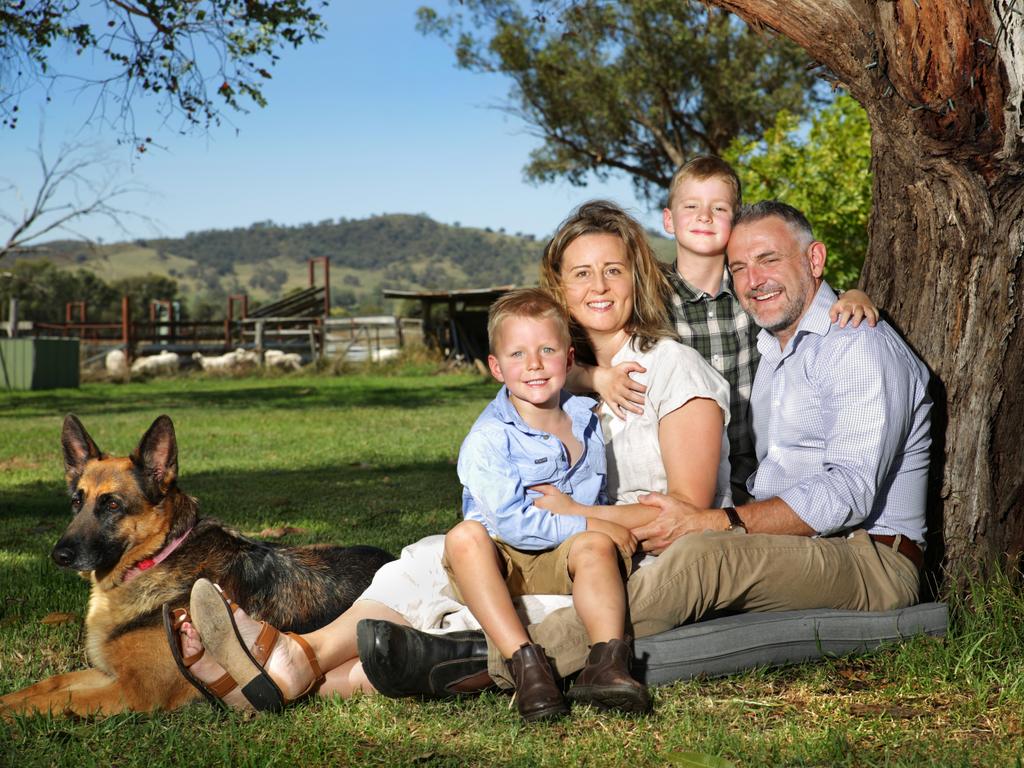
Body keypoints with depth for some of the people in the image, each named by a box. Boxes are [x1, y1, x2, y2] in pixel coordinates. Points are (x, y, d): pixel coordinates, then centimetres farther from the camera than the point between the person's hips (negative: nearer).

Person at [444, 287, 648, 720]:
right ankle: (524, 664, -43)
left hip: (563, 567, 3)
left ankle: (606, 664, -39)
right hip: (502, 568, -3)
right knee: (466, 536, -35)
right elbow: (512, 522, -22)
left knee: (596, 546, -29)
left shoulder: (586, 419, 6)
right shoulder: (487, 440, -13)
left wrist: (597, 534, 1)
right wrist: (587, 524, -19)